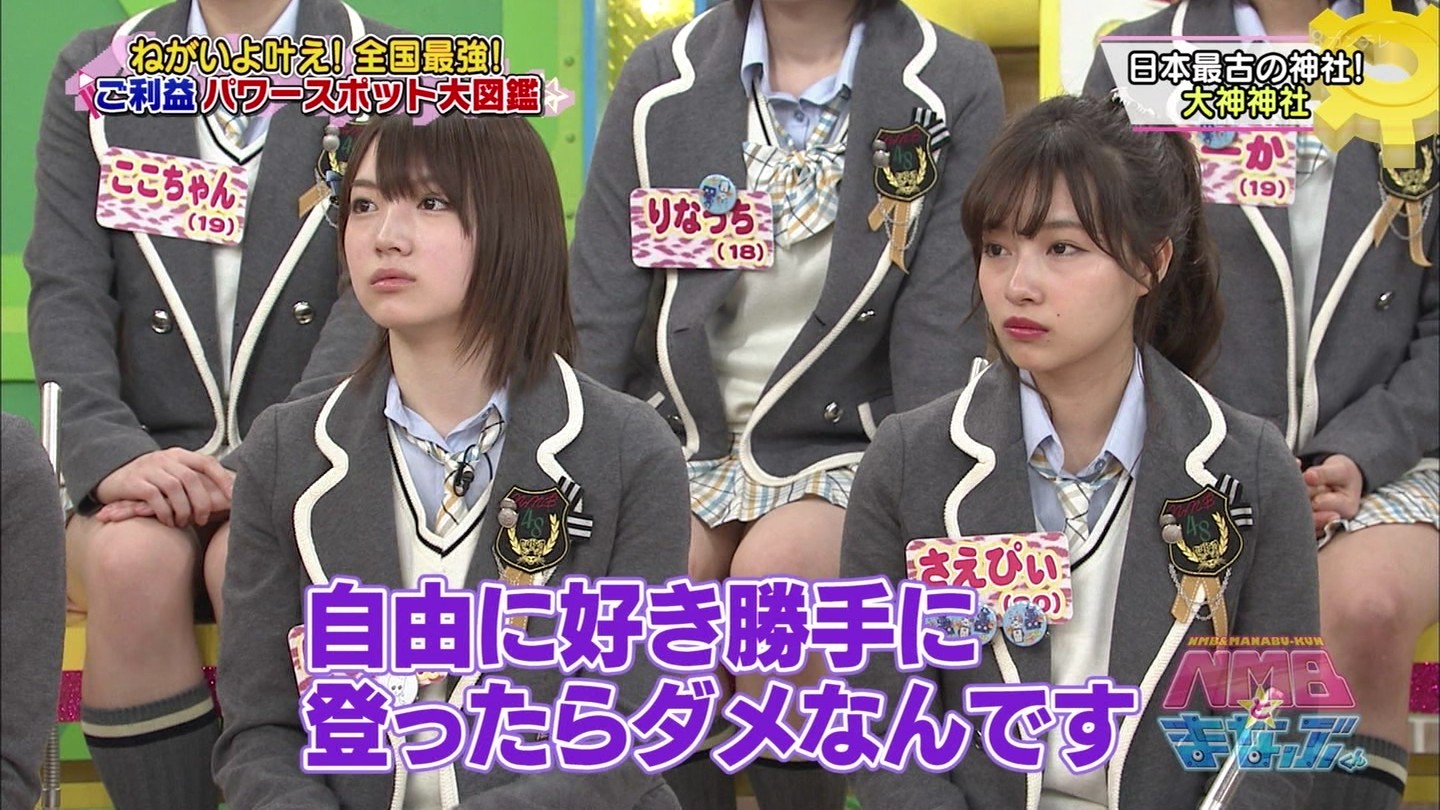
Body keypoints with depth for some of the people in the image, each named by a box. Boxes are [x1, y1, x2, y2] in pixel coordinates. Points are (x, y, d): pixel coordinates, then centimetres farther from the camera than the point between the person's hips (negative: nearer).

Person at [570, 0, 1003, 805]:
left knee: (776, 569, -31)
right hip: (680, 436, 2)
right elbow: (599, 309, 2)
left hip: (846, 445, -2)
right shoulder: (662, 76, 3)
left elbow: (944, 325, -7)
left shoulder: (954, 83, -3)